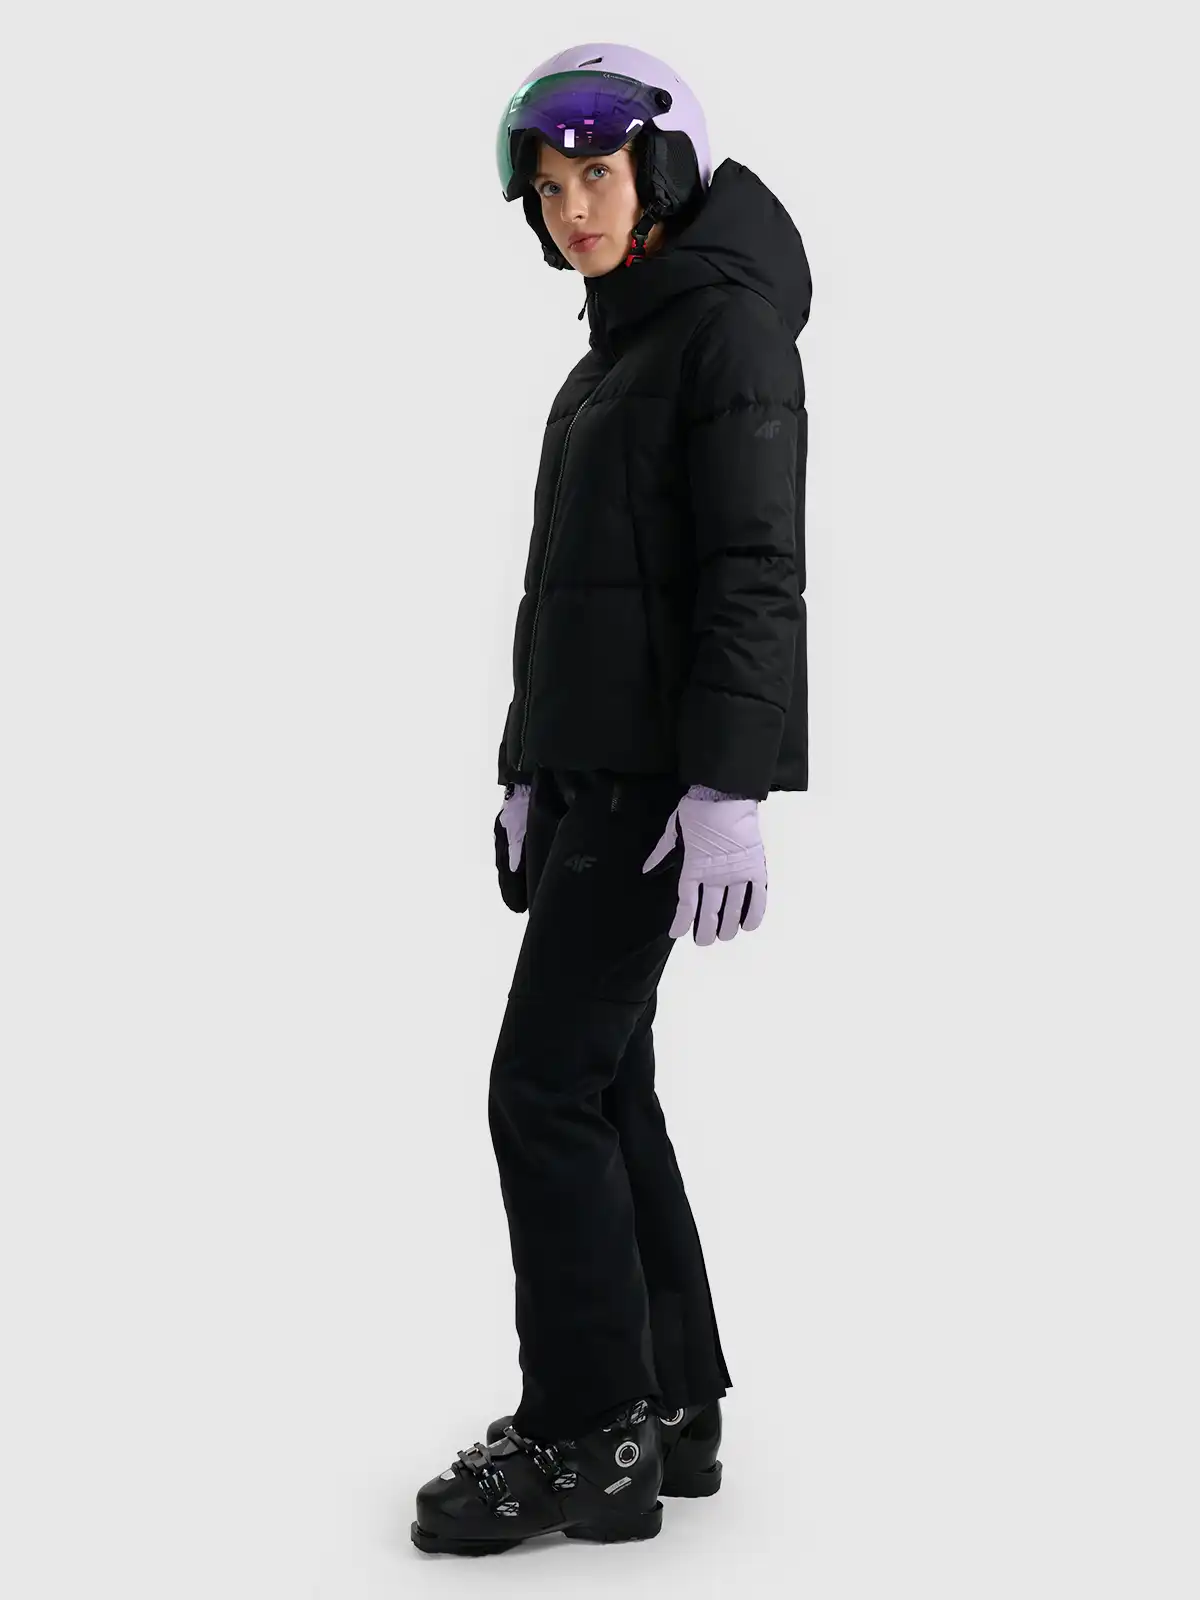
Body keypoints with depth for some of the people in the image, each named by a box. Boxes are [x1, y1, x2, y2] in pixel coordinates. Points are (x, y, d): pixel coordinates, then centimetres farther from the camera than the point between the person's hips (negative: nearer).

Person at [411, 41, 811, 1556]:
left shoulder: (728, 324, -8)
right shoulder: (613, 349, 19)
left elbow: (754, 570, -17)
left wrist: (727, 787, -23)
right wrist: (532, 770, 18)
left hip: (671, 761, -9)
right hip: (593, 754, 9)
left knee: (546, 1084, -10)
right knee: (602, 1080, 9)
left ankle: (584, 1439, -2)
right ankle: (671, 1408, 17)